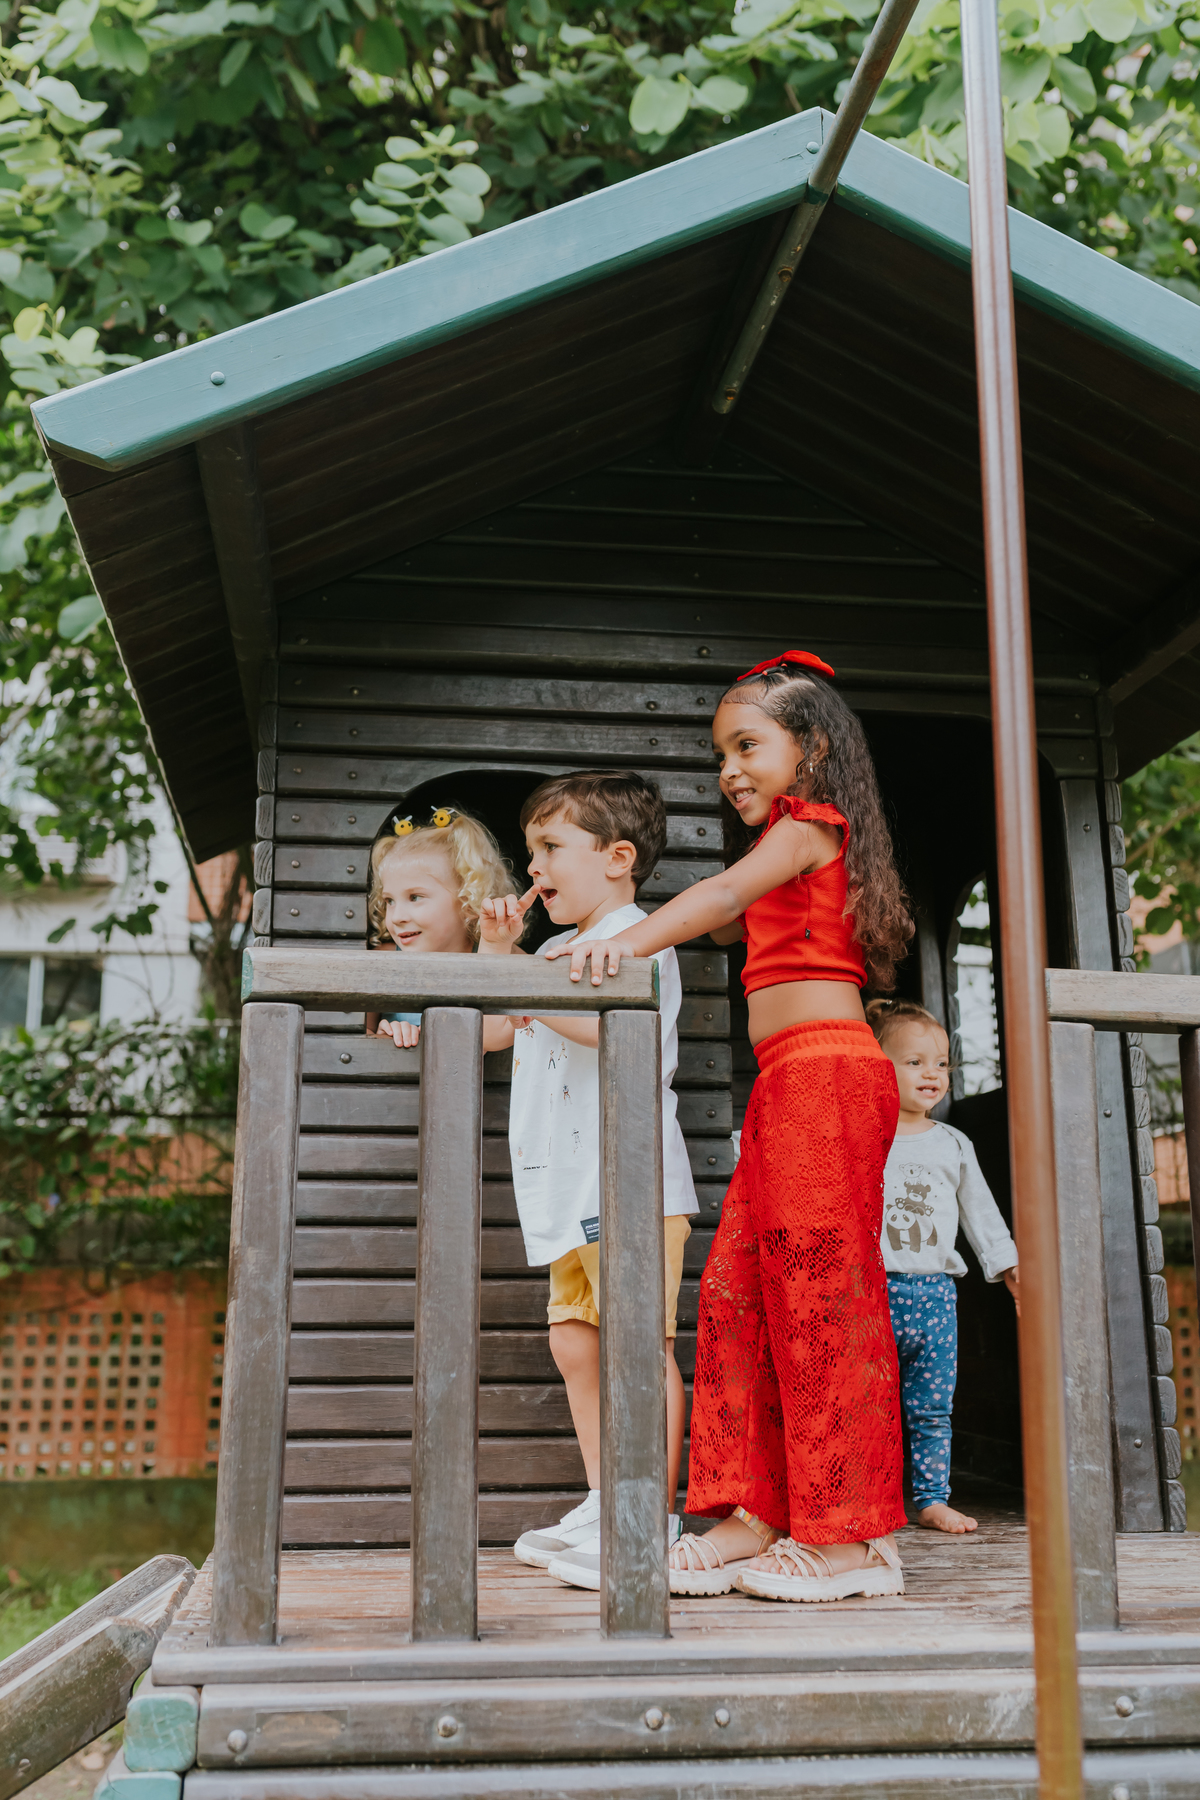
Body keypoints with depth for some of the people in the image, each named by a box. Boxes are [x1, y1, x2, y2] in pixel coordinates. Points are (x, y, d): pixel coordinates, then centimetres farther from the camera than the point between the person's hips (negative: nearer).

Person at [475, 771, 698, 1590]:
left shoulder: (635, 938, -7)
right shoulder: (562, 949, 22)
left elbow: (613, 1025, -25)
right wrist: (495, 951, 14)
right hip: (572, 1189, 10)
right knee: (575, 1343, 12)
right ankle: (604, 1507, 21)